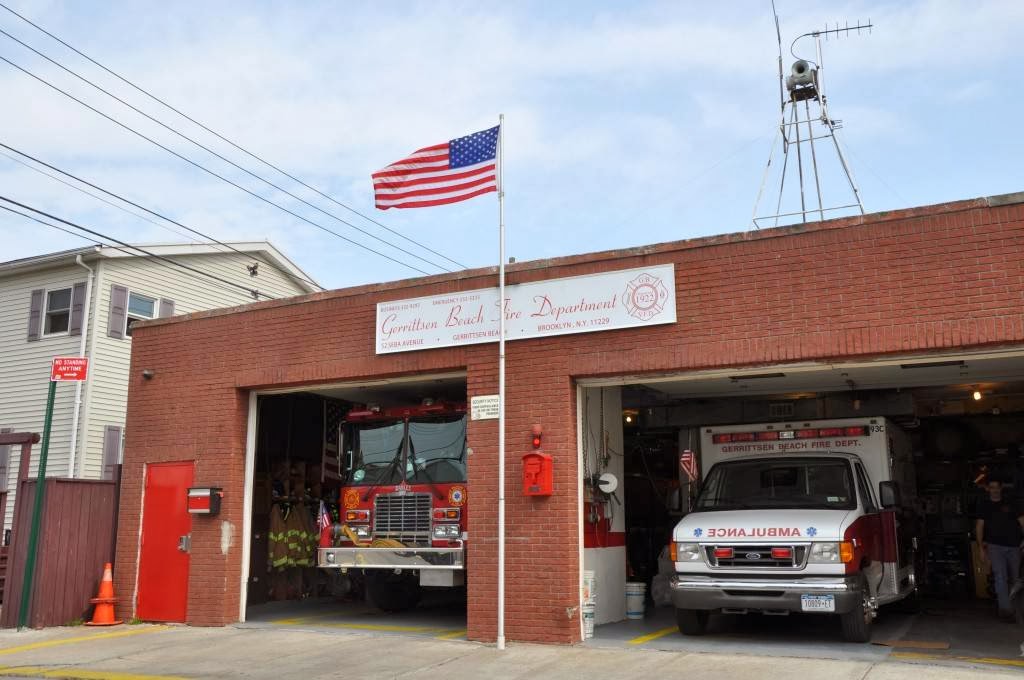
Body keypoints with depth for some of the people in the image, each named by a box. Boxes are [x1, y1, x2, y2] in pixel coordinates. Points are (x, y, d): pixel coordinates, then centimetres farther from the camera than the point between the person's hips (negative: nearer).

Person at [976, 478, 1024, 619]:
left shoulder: (1010, 503, 9)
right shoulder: (985, 505, 7)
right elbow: (979, 527, 6)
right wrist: (981, 547, -2)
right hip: (995, 545, -2)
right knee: (1001, 576, -14)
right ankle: (1005, 608, -15)